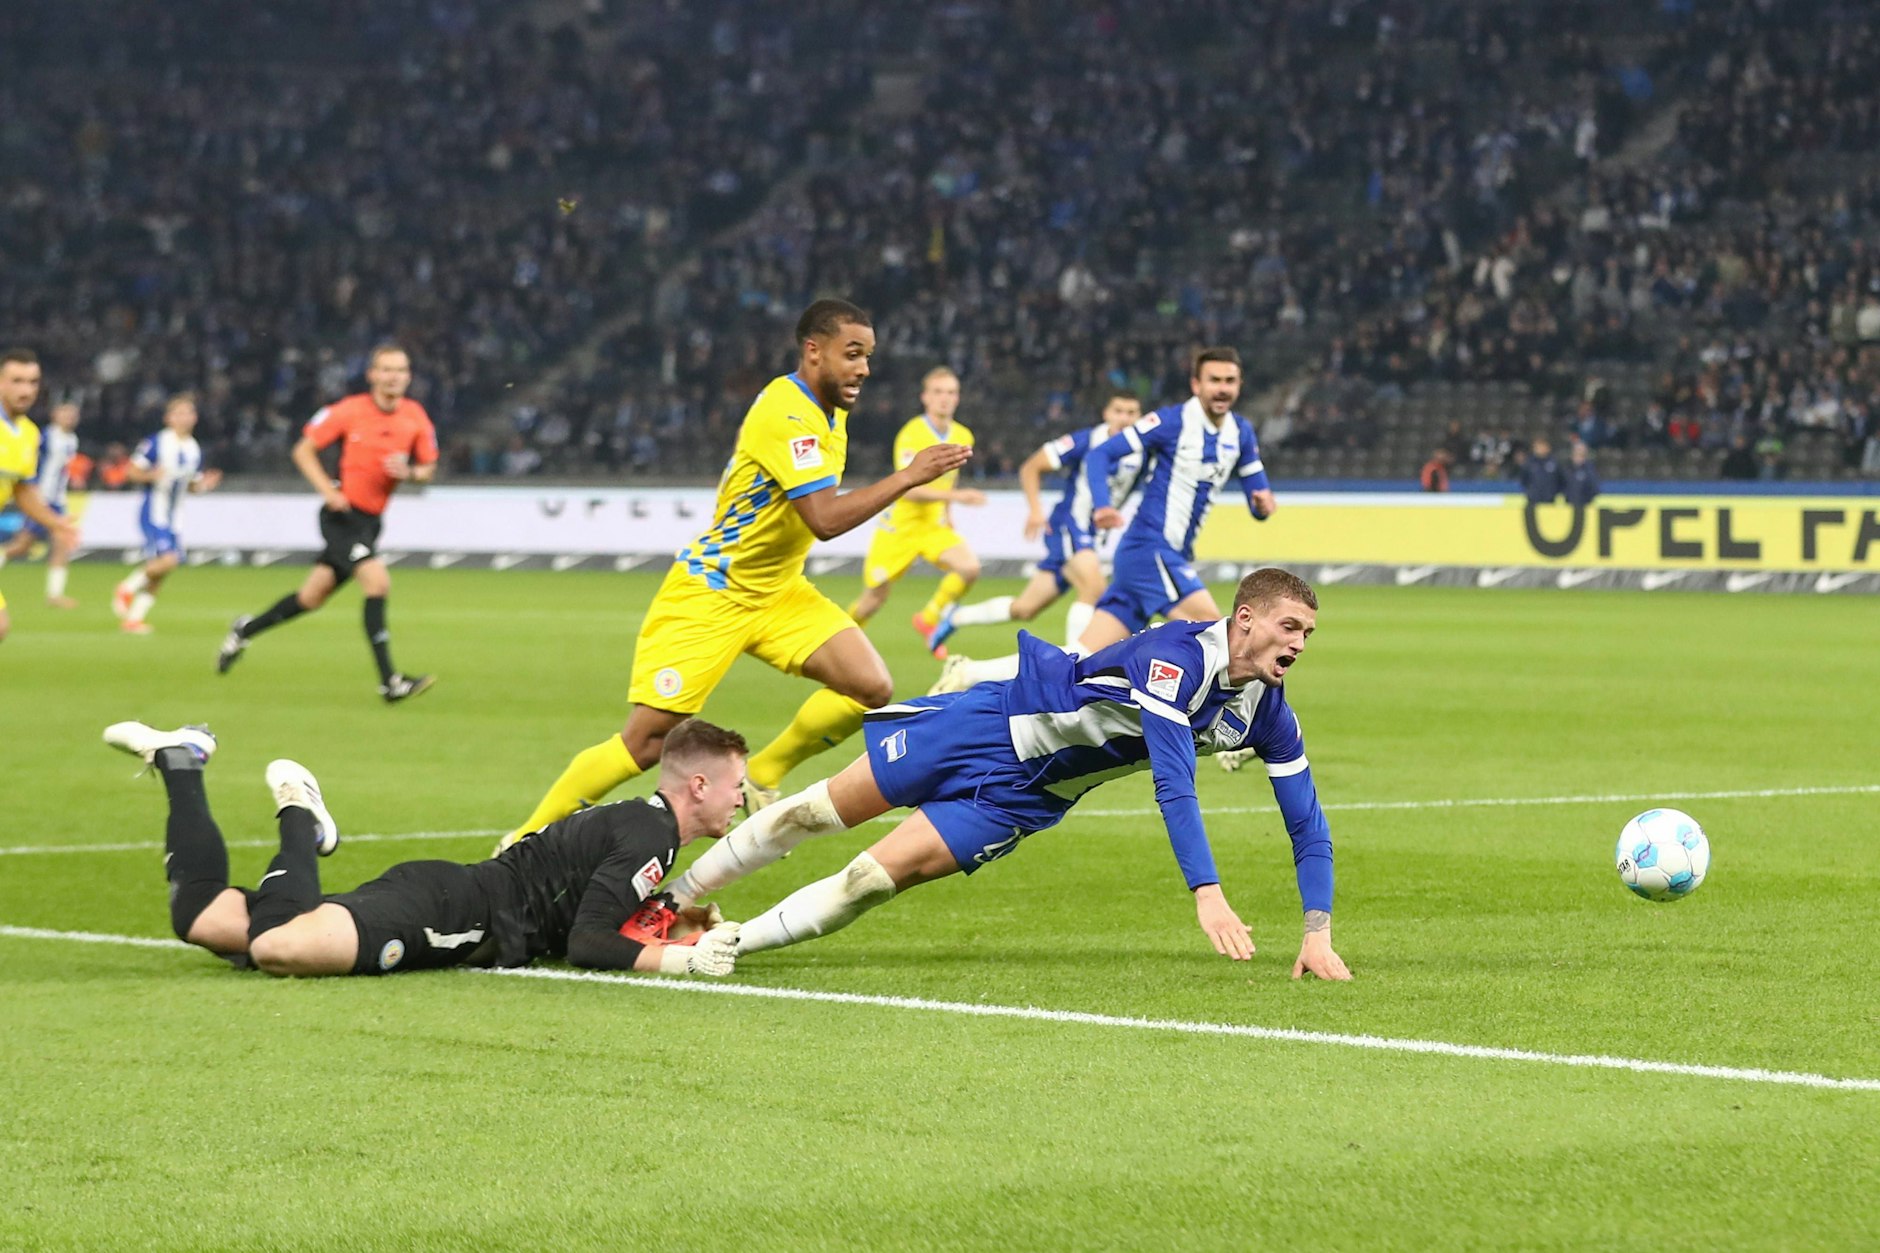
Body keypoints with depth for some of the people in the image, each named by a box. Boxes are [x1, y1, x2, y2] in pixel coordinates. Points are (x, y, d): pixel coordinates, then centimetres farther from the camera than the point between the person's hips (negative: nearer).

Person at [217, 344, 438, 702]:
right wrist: (328, 491, -17)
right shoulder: (349, 411, -11)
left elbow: (429, 468, 9)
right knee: (377, 580, -23)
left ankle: (245, 630, 36)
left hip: (371, 521, 5)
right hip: (342, 514, -5)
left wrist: (409, 472, -14)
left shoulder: (416, 418, 0)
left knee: (312, 597, 12)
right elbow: (303, 451, -3)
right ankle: (389, 681, -21)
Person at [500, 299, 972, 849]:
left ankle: (760, 781, 7)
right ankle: (527, 840, 5)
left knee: (872, 687, -12)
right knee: (646, 742, -10)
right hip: (707, 595, -8)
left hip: (777, 593, 8)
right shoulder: (786, 415, -23)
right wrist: (908, 477, -30)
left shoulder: (828, 410, 6)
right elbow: (826, 519, -33)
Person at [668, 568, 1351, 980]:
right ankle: (677, 895, 25)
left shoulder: (1267, 713, -10)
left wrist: (1318, 931, -16)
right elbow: (1173, 784, -38)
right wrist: (1207, 894, -46)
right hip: (995, 719, -4)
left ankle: (721, 945, 3)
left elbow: (1307, 821, -5)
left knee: (879, 876, -9)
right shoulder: (1176, 654, -30)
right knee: (824, 810, 6)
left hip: (1022, 799, 4)